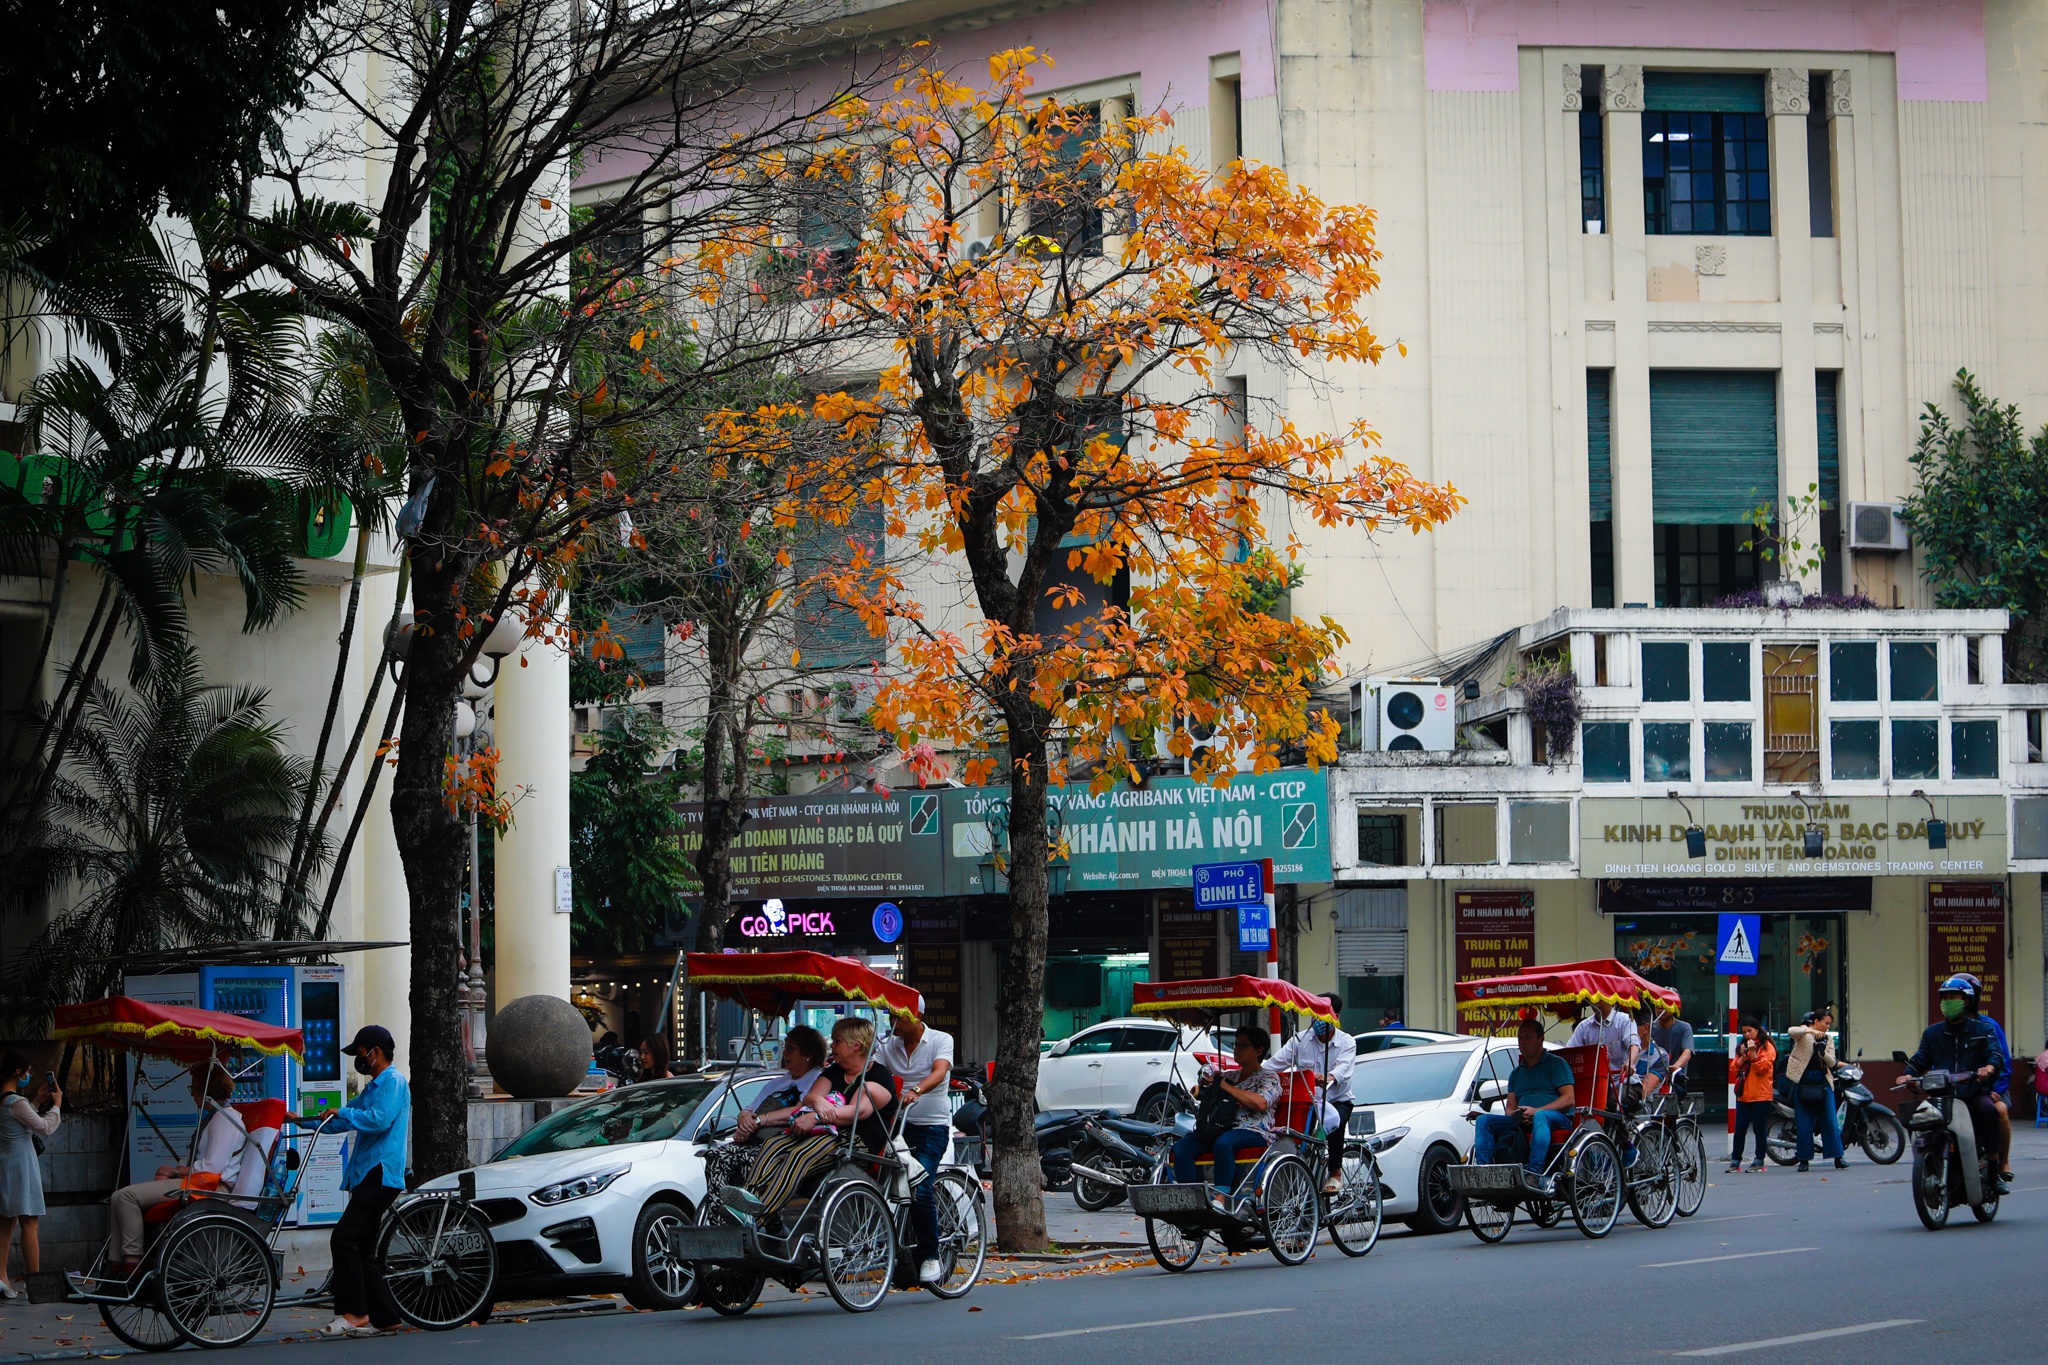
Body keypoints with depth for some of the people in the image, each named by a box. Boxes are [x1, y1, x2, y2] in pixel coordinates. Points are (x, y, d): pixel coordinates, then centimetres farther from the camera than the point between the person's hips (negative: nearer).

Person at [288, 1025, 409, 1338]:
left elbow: (379, 1119, -23)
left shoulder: (393, 1081, -7)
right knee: (362, 1250, 9)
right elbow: (339, 1119, 34)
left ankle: (354, 1313, -20)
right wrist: (300, 1119, 31)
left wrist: (342, 1113, -11)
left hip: (380, 1174, -11)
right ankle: (383, 1318, 9)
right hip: (368, 1176, 11)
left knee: (344, 1239, -17)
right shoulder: (374, 1087, 26)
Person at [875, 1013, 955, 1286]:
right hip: (897, 1124, 5)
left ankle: (930, 1256, -6)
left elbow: (939, 1072, -20)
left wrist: (916, 1091, -39)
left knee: (920, 1191, -17)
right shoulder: (888, 1045, 11)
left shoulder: (941, 1040, -2)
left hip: (932, 1127, -5)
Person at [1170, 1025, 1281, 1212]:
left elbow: (1260, 1103, -14)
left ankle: (1221, 1198, -43)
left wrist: (1224, 1085, -8)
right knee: (1181, 1147, -20)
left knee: (1223, 1143, -41)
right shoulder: (1230, 1076, 28)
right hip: (1218, 1129, 7)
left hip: (1254, 1133, -7)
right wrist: (1206, 1086, 7)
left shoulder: (1269, 1077, 8)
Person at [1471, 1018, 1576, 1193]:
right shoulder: (1516, 1073, 27)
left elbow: (1569, 1099, -5)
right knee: (1484, 1120, -14)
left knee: (1540, 1117, -41)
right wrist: (1516, 1116, -6)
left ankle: (1534, 1172, -56)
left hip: (1558, 1119, -6)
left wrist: (1537, 1110, -17)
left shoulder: (1556, 1063, 8)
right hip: (1522, 1121, 6)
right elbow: (1510, 1108, 21)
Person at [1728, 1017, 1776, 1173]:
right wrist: (1742, 1056, -6)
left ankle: (1759, 1161, 5)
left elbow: (1762, 1068, -11)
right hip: (1743, 1094, 5)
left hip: (1761, 1095, -5)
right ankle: (1735, 1161, 4)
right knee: (1740, 1128, 1)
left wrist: (1752, 1053, -19)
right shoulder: (1742, 1046, 17)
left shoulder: (1767, 1047, 0)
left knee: (1759, 1129, -1)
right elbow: (1734, 1069, 10)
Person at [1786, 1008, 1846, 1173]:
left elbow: (1832, 1062, 6)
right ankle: (1804, 1159, 7)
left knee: (1830, 1121, -2)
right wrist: (1811, 1031, -35)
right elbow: (1792, 1031, -21)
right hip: (1803, 1082, -3)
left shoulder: (1828, 1039, 15)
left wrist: (1823, 1052, -14)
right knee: (1804, 1123, -1)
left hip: (1823, 1082, 3)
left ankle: (1838, 1158, 0)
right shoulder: (1803, 1032, 2)